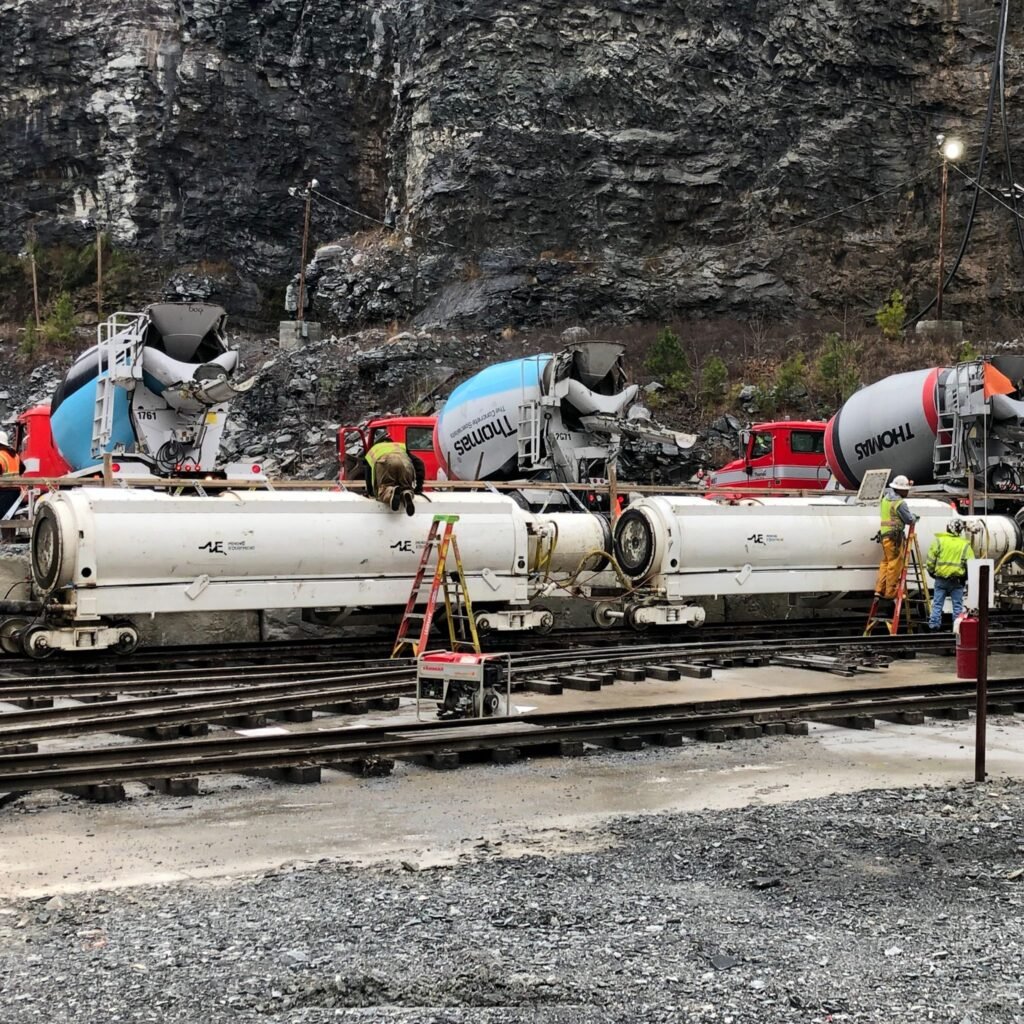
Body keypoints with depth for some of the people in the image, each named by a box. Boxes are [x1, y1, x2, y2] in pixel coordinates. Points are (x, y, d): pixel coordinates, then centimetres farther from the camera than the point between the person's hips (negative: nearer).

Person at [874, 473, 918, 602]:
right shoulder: (900, 503, -13)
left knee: (886, 562, 15)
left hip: (884, 534, 8)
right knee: (895, 564, -3)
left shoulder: (885, 497, 10)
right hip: (894, 535, -8)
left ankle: (879, 589, 11)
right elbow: (909, 520, -8)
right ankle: (890, 593, -1)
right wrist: (914, 517, 13)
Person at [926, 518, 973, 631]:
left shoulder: (939, 540, -2)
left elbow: (931, 559, -2)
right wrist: (966, 576, 11)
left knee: (937, 604, 6)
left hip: (940, 578, 0)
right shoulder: (965, 544, -1)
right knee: (957, 604, 8)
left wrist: (931, 572, 13)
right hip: (957, 579, 0)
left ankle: (934, 624, 4)